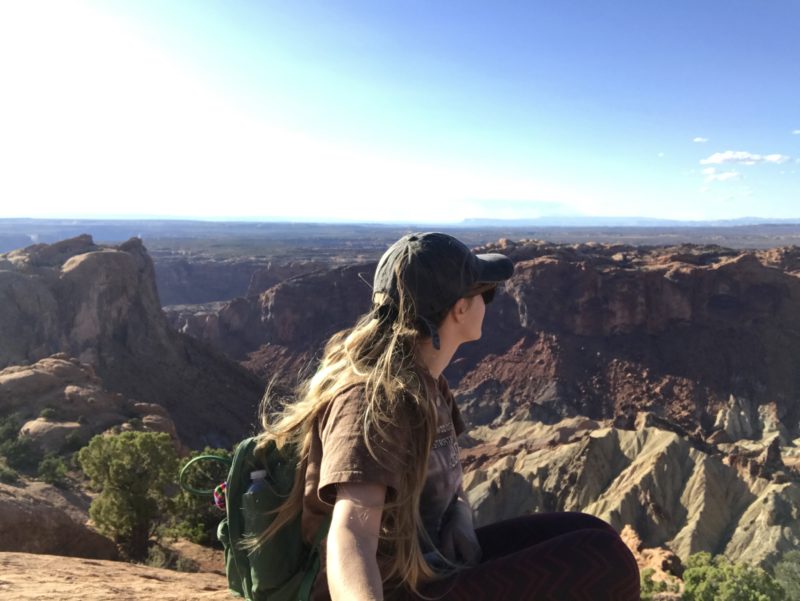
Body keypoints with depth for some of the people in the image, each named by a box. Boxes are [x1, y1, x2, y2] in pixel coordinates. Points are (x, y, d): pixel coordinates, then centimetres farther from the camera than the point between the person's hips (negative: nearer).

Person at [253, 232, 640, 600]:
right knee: (606, 563, -13)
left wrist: (461, 516, -5)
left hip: (420, 565, 9)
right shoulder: (374, 400, -25)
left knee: (589, 538, 9)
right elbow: (350, 539, -39)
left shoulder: (419, 378, 2)